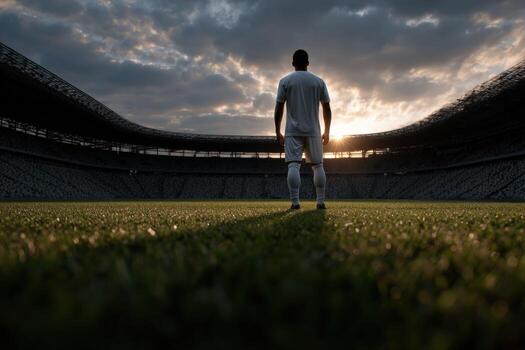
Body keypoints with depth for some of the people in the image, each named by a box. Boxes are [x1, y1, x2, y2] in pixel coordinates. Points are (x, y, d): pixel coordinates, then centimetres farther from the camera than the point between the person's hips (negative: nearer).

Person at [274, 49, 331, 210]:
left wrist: (278, 132, 4)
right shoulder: (318, 81, 7)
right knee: (317, 166, 10)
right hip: (313, 131, 2)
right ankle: (321, 201, 10)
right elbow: (327, 109, 6)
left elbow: (279, 109, -3)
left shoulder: (285, 81, 2)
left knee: (293, 165, -6)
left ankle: (295, 201, -15)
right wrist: (327, 132, 14)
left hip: (293, 131, -1)